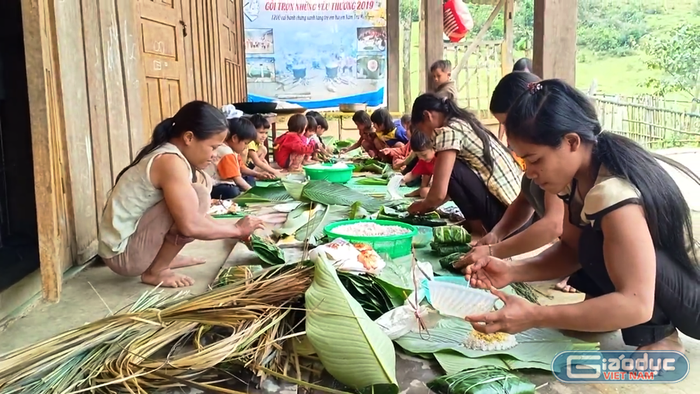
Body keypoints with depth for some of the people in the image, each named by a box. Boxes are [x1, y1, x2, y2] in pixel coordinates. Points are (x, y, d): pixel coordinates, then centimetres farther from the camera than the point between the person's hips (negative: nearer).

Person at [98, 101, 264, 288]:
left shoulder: (165, 156, 7)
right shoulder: (171, 162, -22)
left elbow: (190, 216, 16)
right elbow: (190, 226, -28)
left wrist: (235, 229, 10)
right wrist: (236, 230, -13)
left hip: (134, 237, 10)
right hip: (123, 254, -10)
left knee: (201, 181, 9)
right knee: (197, 195, -24)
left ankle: (166, 256, 12)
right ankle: (155, 271, -9)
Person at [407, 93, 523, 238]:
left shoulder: (448, 132, -14)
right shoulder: (463, 123, 14)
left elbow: (439, 193, -17)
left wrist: (422, 206, 4)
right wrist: (430, 204, 24)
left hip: (506, 214, -10)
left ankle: (480, 229, -1)